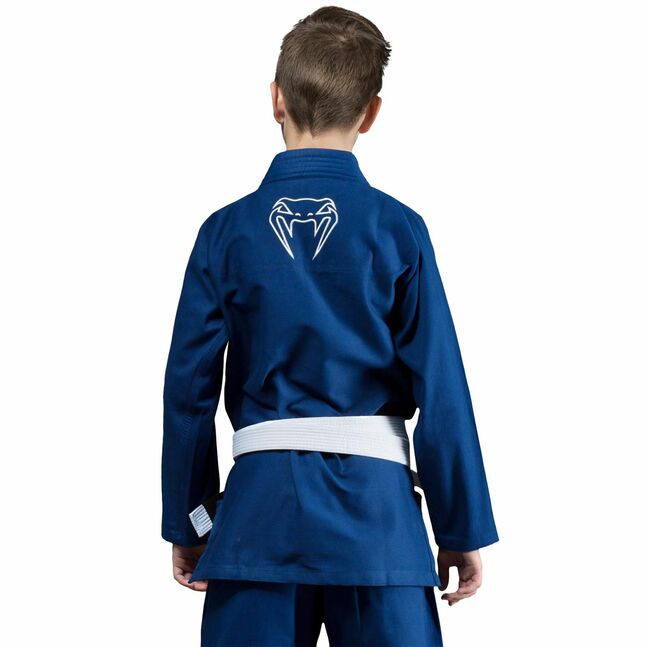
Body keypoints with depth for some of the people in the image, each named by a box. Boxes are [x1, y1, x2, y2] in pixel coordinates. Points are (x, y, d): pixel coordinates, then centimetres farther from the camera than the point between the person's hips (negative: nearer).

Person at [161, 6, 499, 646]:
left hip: (261, 504, 1)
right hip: (375, 505, -1)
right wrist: (462, 531, 6)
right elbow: (442, 392, -4)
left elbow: (188, 389, 2)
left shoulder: (227, 230, -1)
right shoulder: (398, 229, -4)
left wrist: (185, 523, 14)